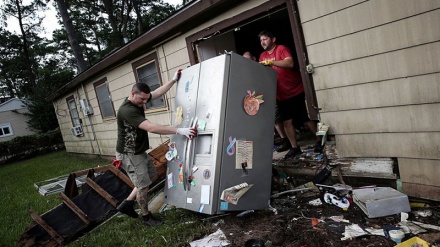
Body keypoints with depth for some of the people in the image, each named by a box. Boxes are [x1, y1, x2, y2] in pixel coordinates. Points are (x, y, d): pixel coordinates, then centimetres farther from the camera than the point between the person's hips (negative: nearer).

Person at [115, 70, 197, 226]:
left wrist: (174, 80, 7)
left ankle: (127, 204, 28)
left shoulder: (139, 101, -2)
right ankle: (146, 217, 24)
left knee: (152, 176, 19)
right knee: (143, 185, 2)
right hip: (129, 154, -10)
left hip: (139, 151, 10)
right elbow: (152, 128, -40)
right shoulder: (127, 110, -31)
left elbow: (158, 92, 10)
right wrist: (179, 130, -42)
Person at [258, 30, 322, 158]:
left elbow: (290, 63, -24)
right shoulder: (262, 56, 10)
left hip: (296, 91, -5)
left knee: (306, 119, 0)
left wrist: (271, 62, -32)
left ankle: (319, 141, 18)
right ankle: (294, 147, 12)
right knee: (287, 122, 2)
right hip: (281, 95, 5)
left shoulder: (282, 49, -8)